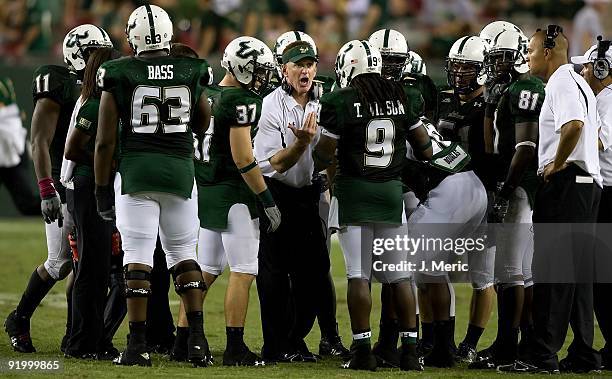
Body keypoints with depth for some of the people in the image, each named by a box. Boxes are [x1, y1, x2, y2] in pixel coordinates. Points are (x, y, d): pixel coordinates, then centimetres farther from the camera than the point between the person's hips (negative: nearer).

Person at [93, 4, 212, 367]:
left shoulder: (120, 75, -4)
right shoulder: (191, 72, 3)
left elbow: (105, 141, -3)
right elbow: (203, 124, 19)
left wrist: (103, 189, 5)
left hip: (136, 173, -2)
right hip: (180, 171, 2)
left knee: (138, 257, -1)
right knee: (183, 253, 13)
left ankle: (138, 345, -4)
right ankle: (197, 337, 5)